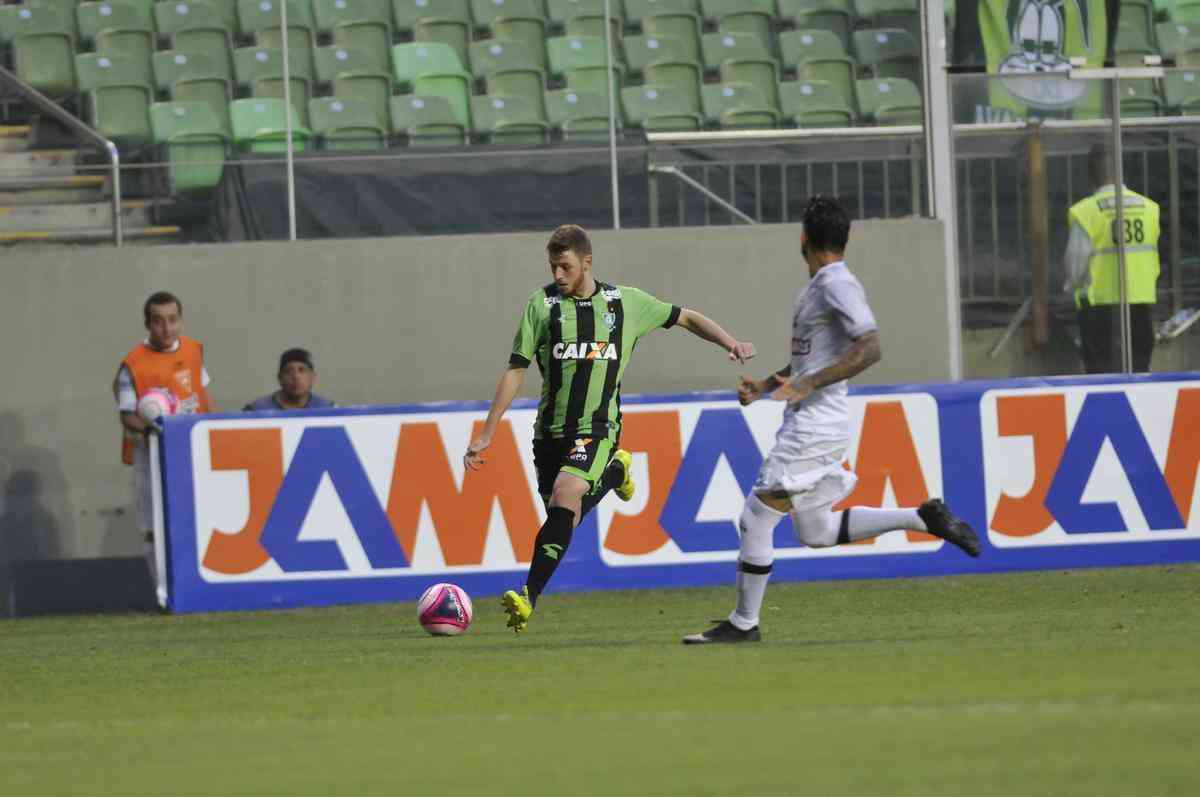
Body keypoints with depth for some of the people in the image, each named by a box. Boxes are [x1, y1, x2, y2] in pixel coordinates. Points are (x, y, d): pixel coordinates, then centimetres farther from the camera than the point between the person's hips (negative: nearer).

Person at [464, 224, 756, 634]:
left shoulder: (626, 303, 3)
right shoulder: (542, 304, 2)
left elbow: (687, 319, 16)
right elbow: (515, 370, 3)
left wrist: (731, 343, -1)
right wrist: (486, 435, -1)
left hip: (597, 428, -3)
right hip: (550, 429, 3)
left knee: (564, 495, -27)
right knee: (566, 520, 7)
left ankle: (529, 599, -30)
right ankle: (614, 472, 41)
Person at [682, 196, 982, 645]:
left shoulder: (838, 286, -15)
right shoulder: (820, 287, 16)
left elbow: (869, 349, -25)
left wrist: (808, 385, -28)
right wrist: (765, 386, 19)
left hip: (815, 428, -10)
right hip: (808, 425, 10)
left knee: (755, 520, -5)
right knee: (816, 532, 16)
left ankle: (743, 624, 2)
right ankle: (922, 518, 14)